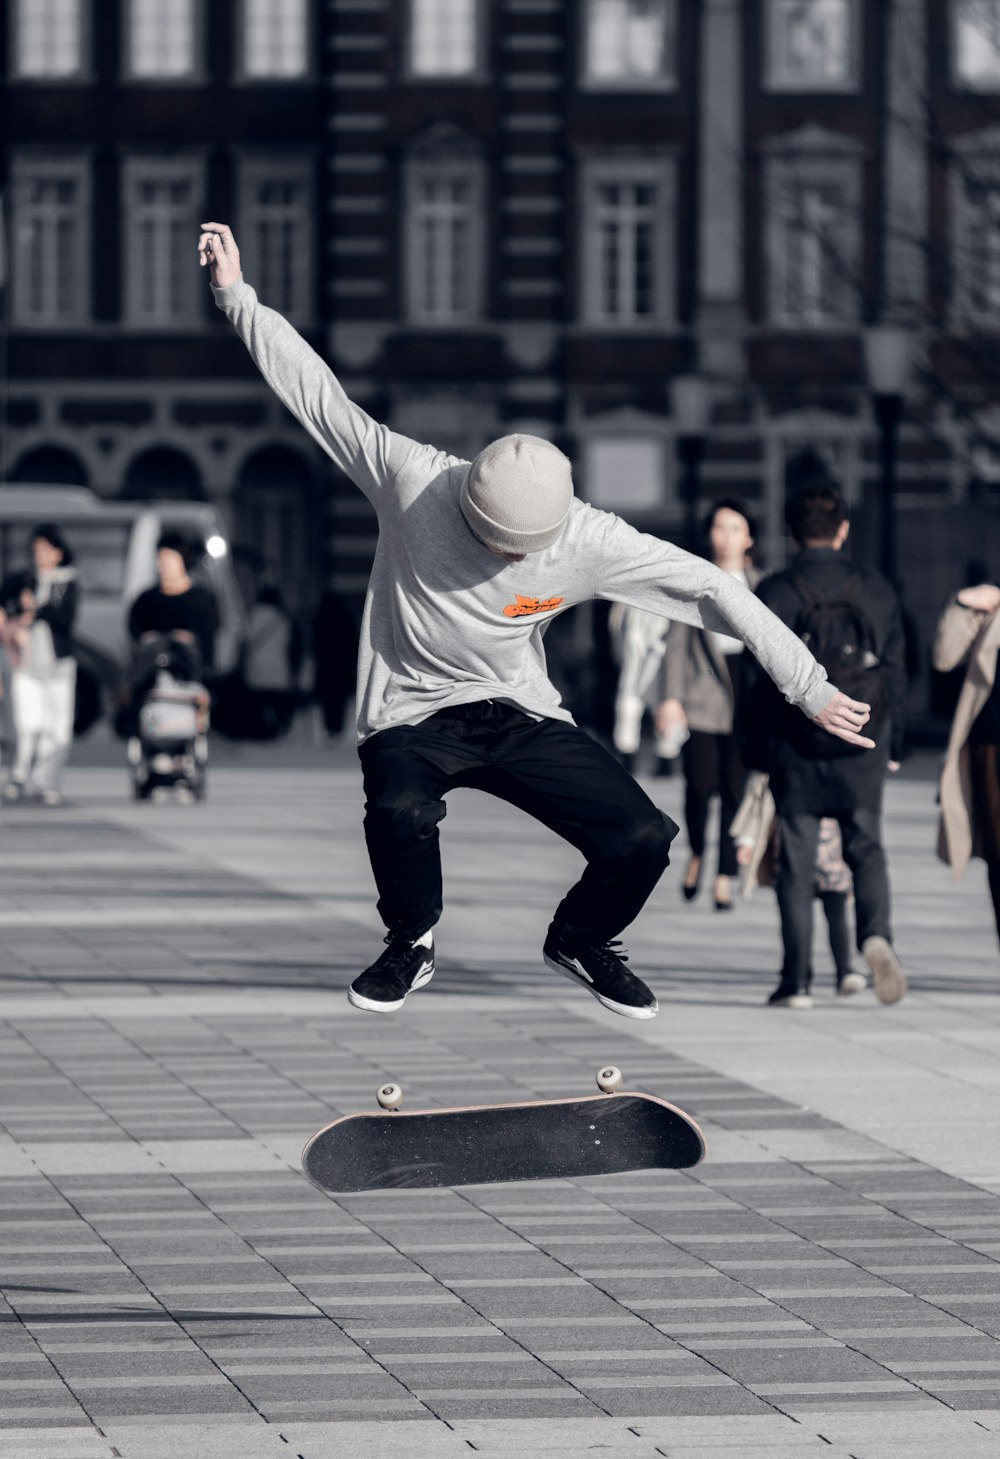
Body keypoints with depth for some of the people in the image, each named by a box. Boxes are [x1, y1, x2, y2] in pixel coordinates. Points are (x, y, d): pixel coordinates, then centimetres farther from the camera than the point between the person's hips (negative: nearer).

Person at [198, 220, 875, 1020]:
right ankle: (411, 946, -2)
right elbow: (317, 391, -10)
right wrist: (239, 295, -9)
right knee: (400, 813, -36)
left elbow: (707, 587, -13)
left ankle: (581, 941, 22)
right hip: (412, 714, -2)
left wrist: (808, 686, -13)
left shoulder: (589, 541, -16)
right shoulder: (412, 480, -17)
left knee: (642, 839, -14)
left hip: (521, 714, 2)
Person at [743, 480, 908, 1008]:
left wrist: (756, 751, 4)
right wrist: (893, 746, 17)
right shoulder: (877, 591, 2)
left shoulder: (774, 593, -6)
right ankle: (876, 935, -13)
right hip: (863, 751, 2)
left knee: (797, 865, 4)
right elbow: (895, 673, 7)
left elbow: (760, 680, -5)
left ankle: (795, 982, 3)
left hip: (796, 752, -2)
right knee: (866, 851, 14)